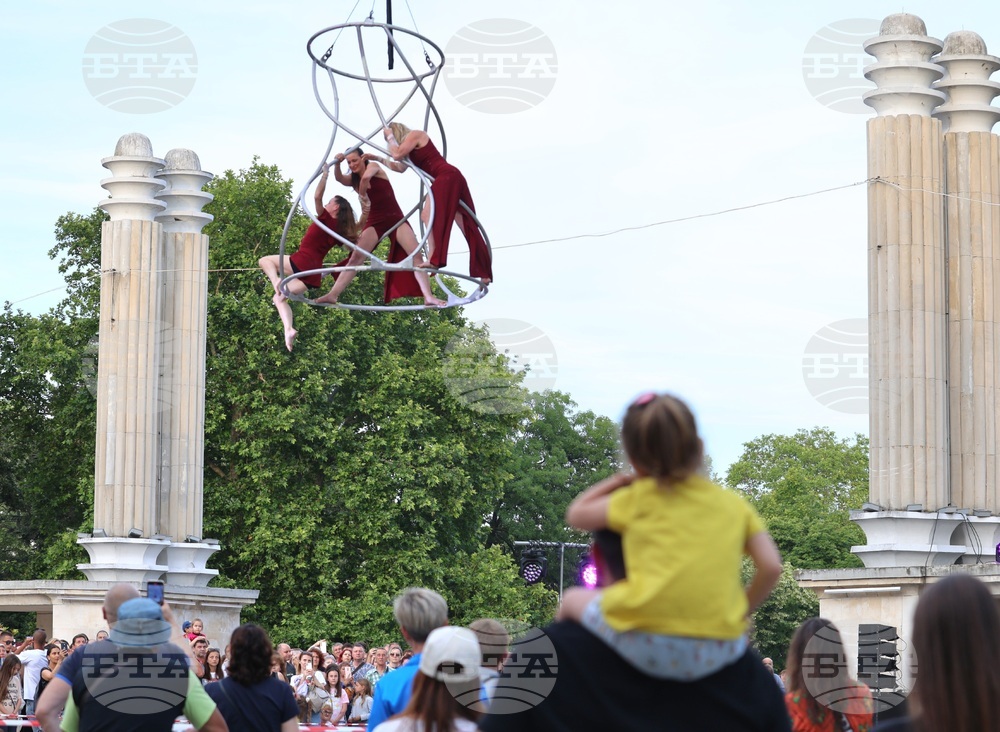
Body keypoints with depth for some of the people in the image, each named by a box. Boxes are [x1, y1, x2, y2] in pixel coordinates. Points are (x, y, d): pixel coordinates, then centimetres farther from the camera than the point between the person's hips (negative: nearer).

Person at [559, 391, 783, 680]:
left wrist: (617, 481, 36)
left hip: (645, 643, -3)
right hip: (718, 653, 3)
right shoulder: (734, 503, 13)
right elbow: (771, 567, 5)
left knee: (573, 600, 25)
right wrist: (743, 612, 18)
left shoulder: (637, 498, 8)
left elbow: (575, 515, 22)